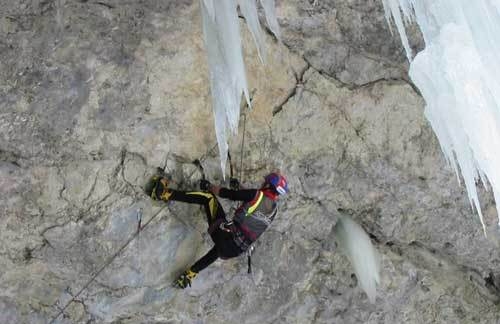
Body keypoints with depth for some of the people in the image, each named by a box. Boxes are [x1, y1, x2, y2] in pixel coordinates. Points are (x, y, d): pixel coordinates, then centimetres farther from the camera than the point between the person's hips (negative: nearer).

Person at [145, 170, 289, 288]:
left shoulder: (257, 195, -6)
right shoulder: (274, 209, 12)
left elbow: (227, 194, -1)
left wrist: (209, 186, 16)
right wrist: (238, 189, 37)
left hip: (226, 234, -6)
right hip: (236, 250, 6)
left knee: (208, 197, 5)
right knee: (221, 249, 42)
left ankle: (165, 194, 1)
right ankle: (189, 275, 39)